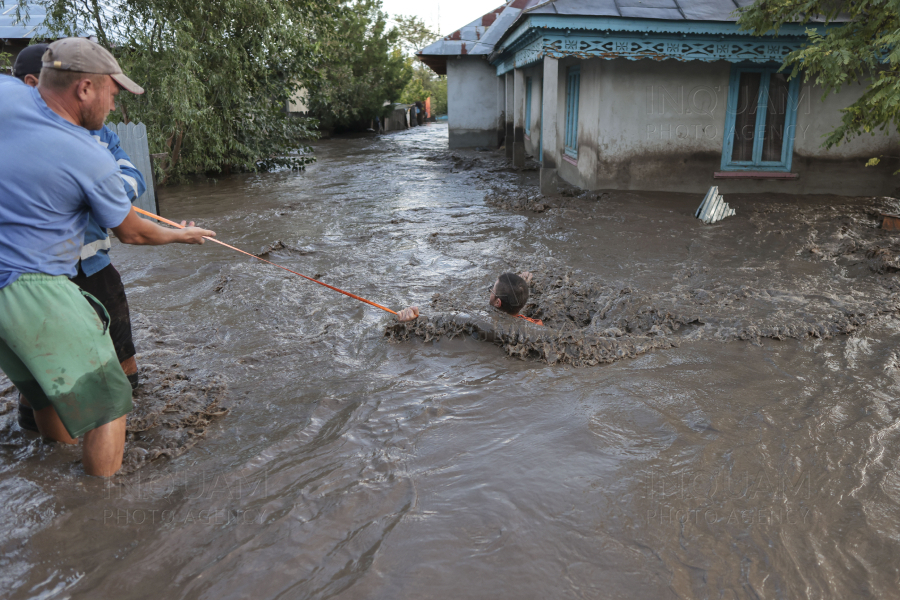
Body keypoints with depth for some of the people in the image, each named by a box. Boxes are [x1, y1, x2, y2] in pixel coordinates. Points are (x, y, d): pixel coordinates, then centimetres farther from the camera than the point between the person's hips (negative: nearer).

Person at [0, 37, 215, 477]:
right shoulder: (93, 161, -14)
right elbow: (131, 233, 3)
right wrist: (179, 235, 21)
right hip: (36, 294, -8)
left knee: (48, 399, 23)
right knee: (108, 401, 5)